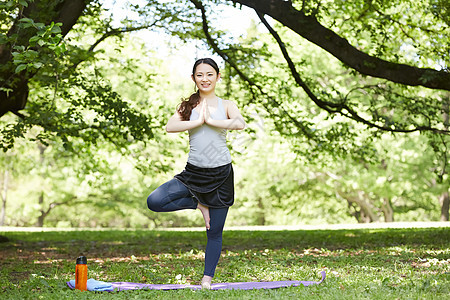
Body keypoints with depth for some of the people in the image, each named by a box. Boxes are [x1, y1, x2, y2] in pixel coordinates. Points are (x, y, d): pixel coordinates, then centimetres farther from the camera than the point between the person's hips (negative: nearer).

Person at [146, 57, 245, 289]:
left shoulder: (226, 105, 4)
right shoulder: (187, 106, 7)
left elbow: (240, 124, -18)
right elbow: (170, 127, -11)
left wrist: (210, 120, -13)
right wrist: (198, 121, -14)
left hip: (220, 174, -2)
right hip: (193, 172, 2)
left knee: (214, 233, 4)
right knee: (154, 202, -17)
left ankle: (207, 278, 19)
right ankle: (198, 204, 2)